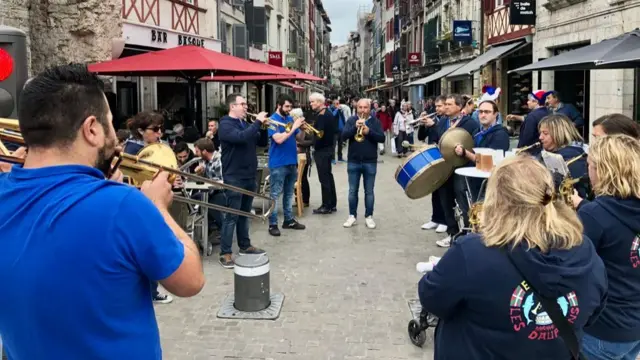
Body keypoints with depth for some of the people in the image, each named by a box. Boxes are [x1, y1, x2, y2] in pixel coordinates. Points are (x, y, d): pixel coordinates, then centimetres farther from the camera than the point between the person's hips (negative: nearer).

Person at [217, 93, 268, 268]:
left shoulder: (245, 124, 14)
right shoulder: (226, 125, -11)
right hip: (234, 177, -8)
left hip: (249, 176, 8)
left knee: (244, 213, 16)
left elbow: (262, 143, 15)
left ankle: (245, 246, 27)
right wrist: (257, 122, -22)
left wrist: (263, 127, -2)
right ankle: (225, 253, -1)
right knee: (231, 216, -6)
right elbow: (241, 137, -30)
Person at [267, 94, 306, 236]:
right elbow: (279, 139, -24)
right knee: (275, 195, -2)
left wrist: (302, 127, -9)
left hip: (292, 162, 7)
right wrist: (294, 127, -23)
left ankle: (289, 220, 26)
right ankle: (273, 224, 4)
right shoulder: (273, 120, -10)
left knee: (289, 193, 16)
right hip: (278, 164, -7)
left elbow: (300, 138, 11)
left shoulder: (291, 119, 9)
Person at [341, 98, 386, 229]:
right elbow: (343, 136, -9)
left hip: (370, 162, -1)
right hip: (353, 161, 1)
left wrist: (369, 131, -22)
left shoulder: (375, 121, 1)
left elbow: (382, 138, -8)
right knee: (353, 191, 7)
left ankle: (369, 216, 15)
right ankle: (352, 216, 17)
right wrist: (355, 127, -23)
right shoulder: (351, 120, 2)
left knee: (369, 191, 6)